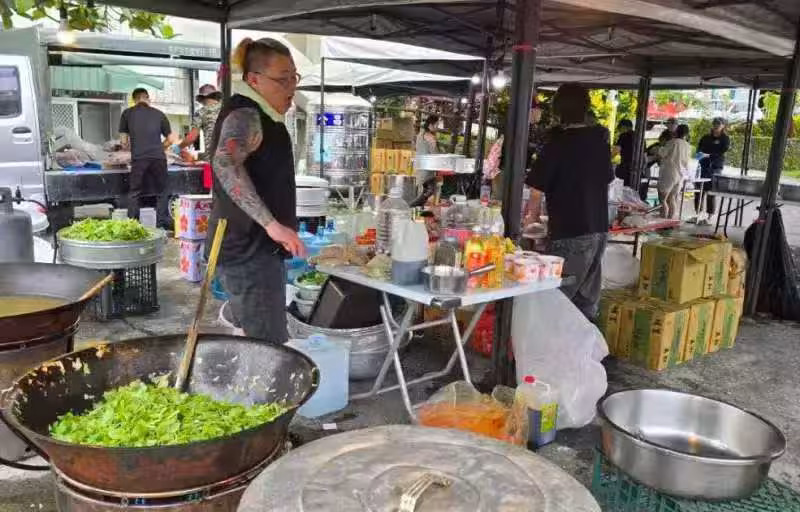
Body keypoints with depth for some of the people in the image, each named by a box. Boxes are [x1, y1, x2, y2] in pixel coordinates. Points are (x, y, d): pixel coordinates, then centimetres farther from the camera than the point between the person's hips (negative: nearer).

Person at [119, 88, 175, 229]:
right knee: (161, 192, 12)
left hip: (138, 159, -1)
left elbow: (123, 141, 11)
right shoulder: (159, 114, 14)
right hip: (159, 158, 1)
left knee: (134, 193, 9)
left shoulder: (127, 113, 11)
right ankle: (163, 224, 9)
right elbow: (171, 139, 15)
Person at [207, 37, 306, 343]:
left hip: (249, 249, 10)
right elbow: (225, 163, -37)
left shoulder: (257, 115, 17)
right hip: (249, 250, -10)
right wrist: (272, 223, -40)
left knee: (253, 342, 18)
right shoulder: (246, 115, -16)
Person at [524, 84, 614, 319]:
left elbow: (537, 191, -8)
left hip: (570, 232, -7)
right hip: (599, 228, 7)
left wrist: (531, 220, 8)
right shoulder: (600, 139, 7)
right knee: (586, 300, 13)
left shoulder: (558, 143, -10)